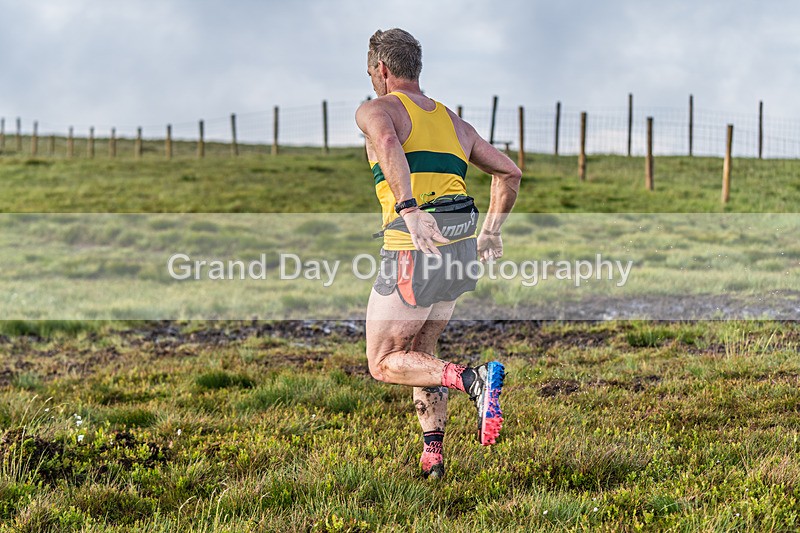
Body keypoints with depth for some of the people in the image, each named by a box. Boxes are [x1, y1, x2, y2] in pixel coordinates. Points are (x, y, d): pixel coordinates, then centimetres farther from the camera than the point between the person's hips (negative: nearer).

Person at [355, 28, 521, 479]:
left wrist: (410, 210, -31)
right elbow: (510, 174, 21)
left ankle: (474, 379, -17)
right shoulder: (453, 121, 21)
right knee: (421, 351, 23)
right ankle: (433, 454, 17)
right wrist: (491, 232, 27)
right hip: (462, 251, 7)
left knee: (385, 364, 5)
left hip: (414, 252, -7)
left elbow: (388, 143, -23)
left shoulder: (376, 110, 2)